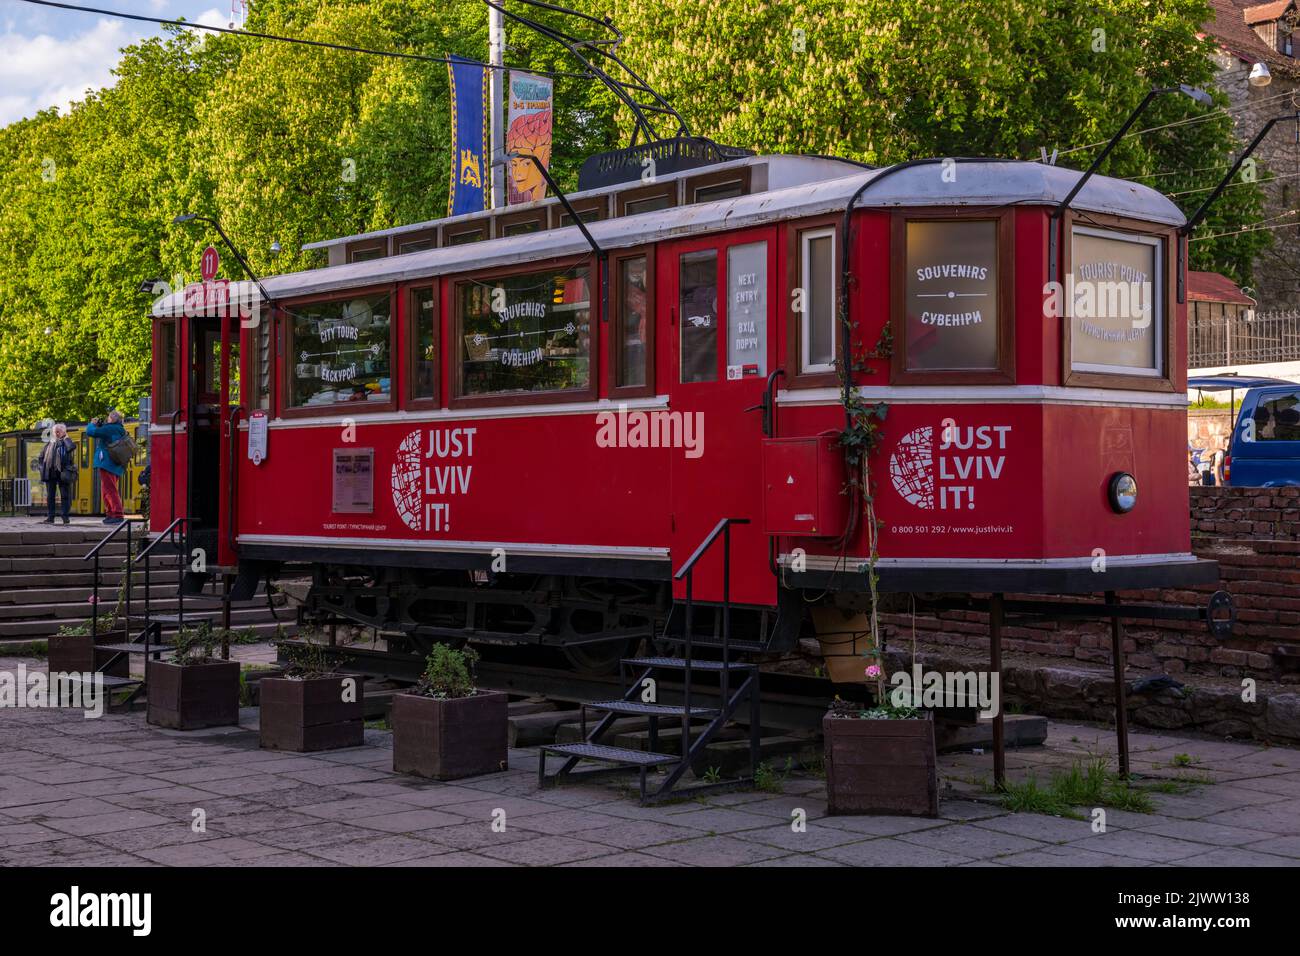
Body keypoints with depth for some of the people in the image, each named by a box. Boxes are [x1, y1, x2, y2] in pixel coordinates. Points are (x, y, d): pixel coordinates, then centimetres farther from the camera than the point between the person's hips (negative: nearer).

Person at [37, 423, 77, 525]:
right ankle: (50, 516, 8)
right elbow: (42, 456, 22)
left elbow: (72, 447, -19)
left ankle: (65, 516, 1)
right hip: (50, 473, 4)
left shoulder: (66, 442, 5)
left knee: (65, 495, -2)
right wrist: (43, 466, 11)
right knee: (50, 496, 5)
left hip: (62, 473, -4)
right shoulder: (50, 443, 14)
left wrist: (65, 438, -6)